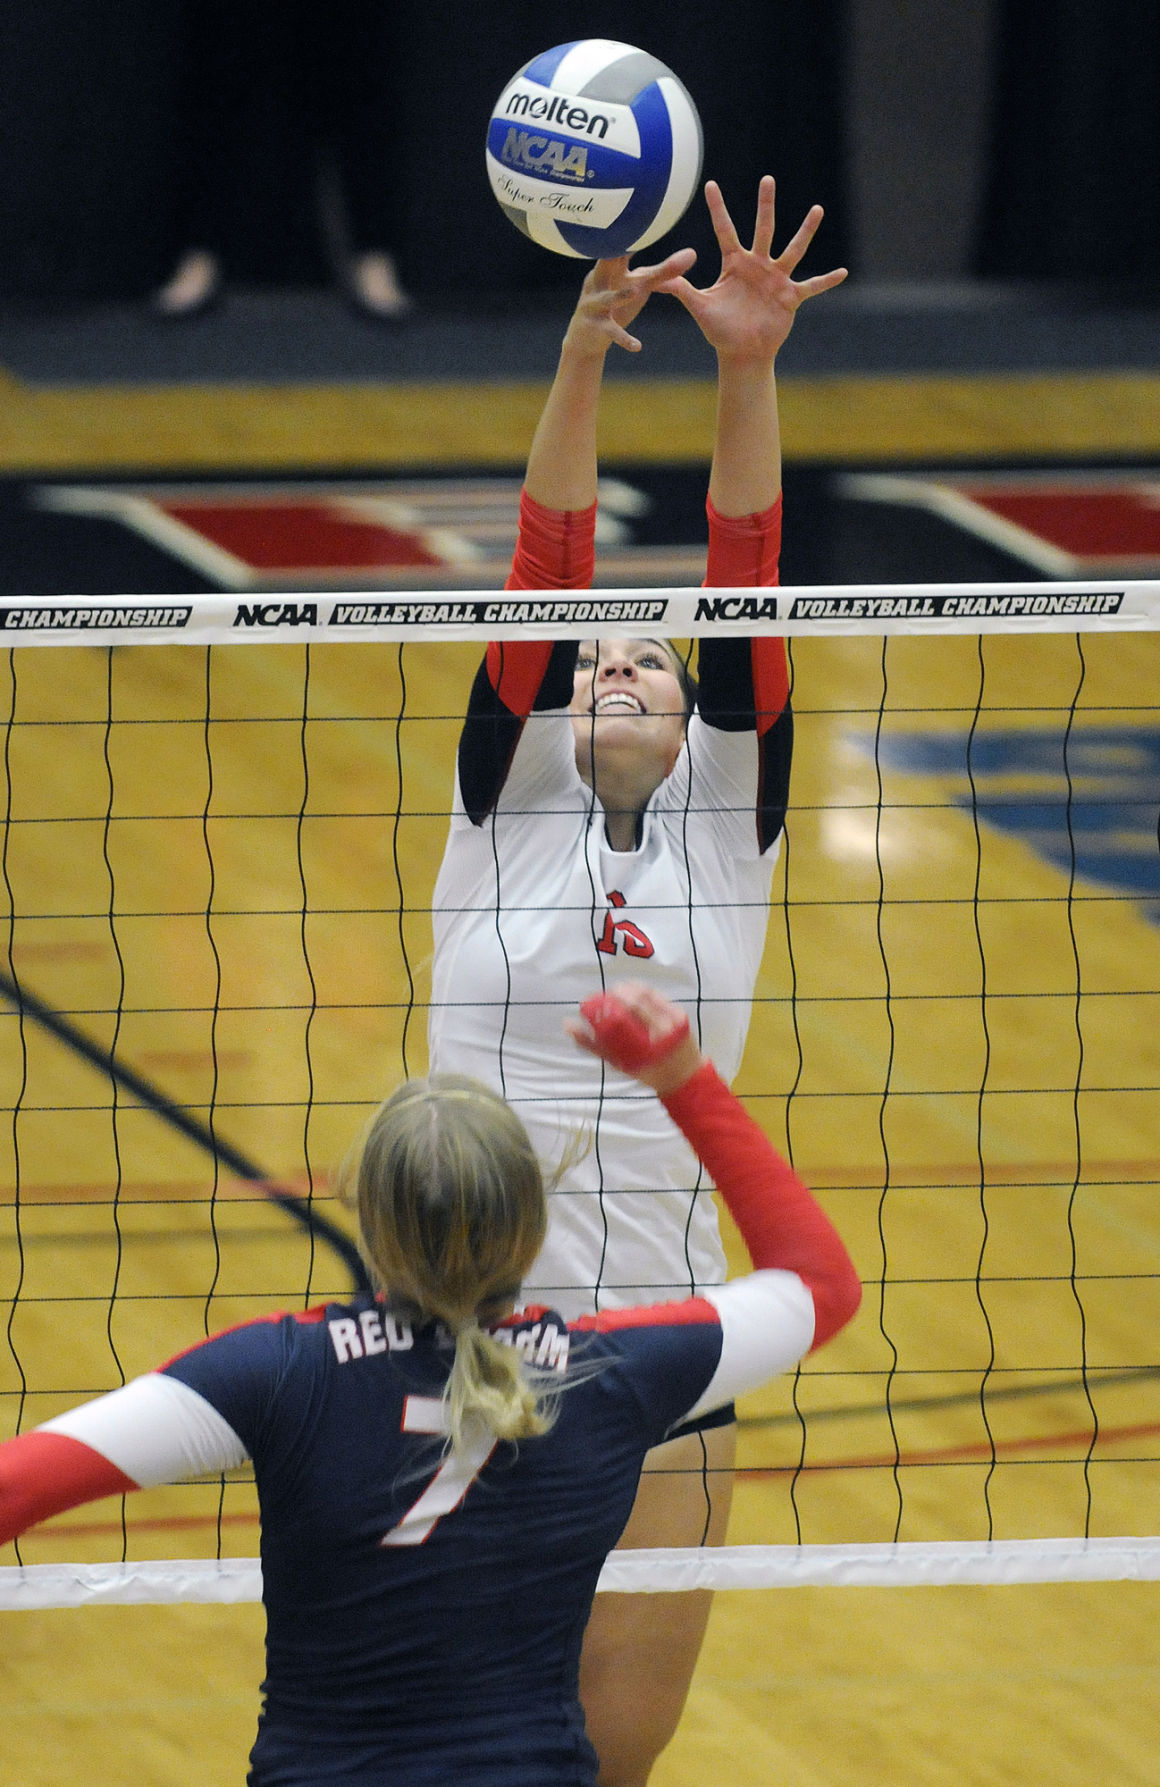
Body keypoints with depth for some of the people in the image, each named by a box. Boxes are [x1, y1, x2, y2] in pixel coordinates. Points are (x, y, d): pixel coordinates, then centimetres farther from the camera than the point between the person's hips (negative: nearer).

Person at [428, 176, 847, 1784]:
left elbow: (745, 591, -4)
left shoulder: (725, 817, 9)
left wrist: (750, 377, -18)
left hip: (659, 1330, 2)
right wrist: (581, 363, -22)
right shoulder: (509, 800, 5)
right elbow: (544, 584, -8)